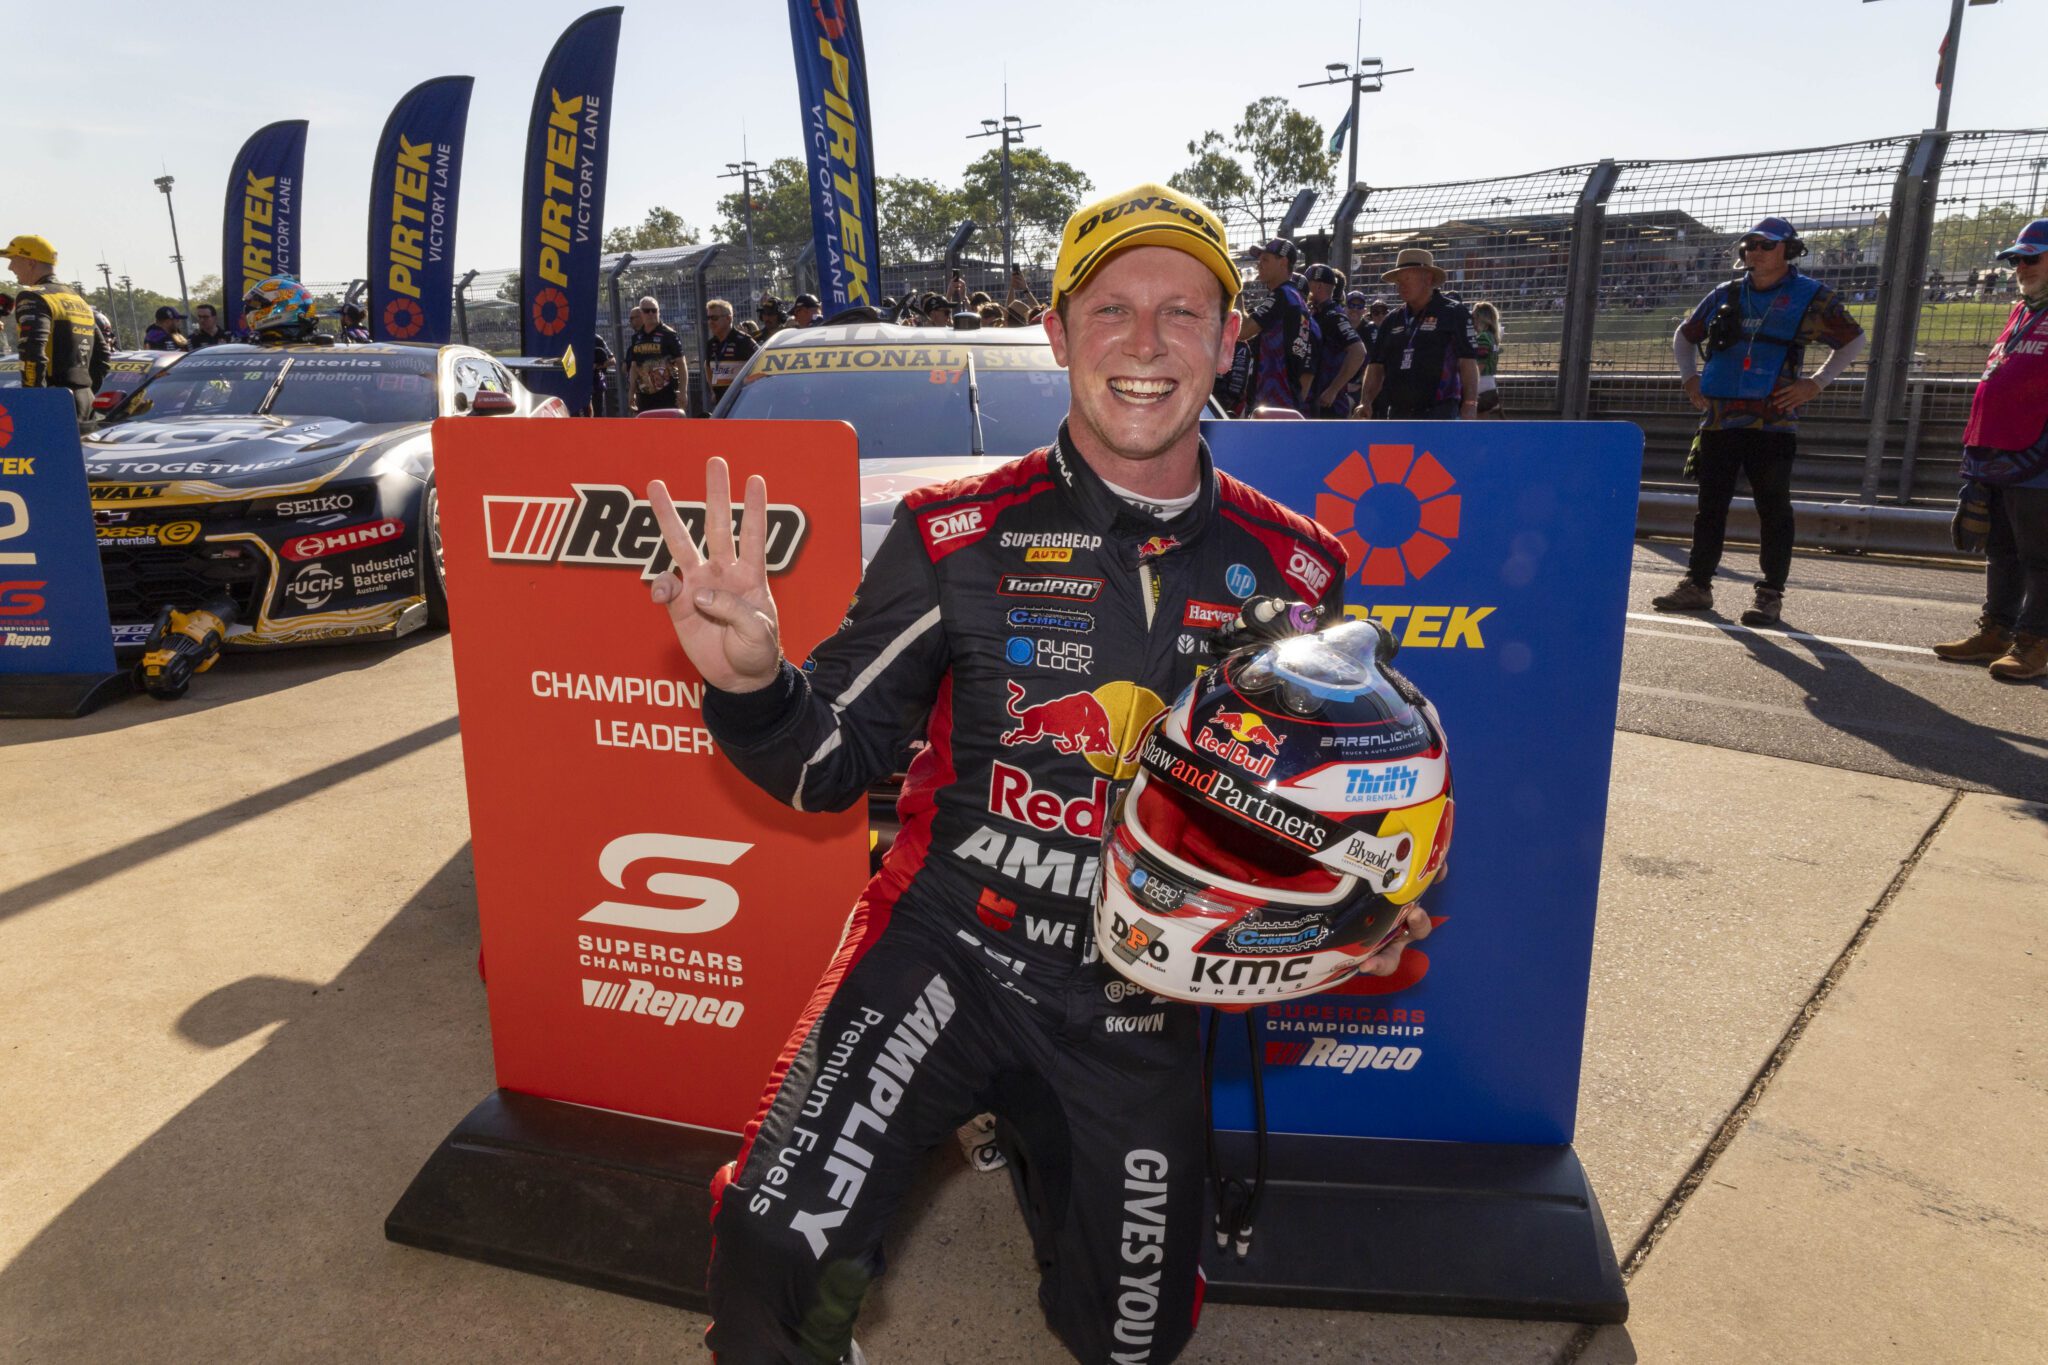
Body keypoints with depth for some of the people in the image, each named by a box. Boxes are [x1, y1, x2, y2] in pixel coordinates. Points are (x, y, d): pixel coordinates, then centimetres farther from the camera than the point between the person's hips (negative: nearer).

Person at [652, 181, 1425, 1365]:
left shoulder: (1291, 569, 0)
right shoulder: (959, 535, -8)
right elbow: (833, 765, -5)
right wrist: (751, 680, -25)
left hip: (1138, 1003, 3)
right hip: (950, 946, -2)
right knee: (778, 1249, -25)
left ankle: (1033, 1147, 49)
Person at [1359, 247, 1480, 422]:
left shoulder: (1454, 313, 0)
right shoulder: (1392, 320, 15)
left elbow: (1468, 363, -5)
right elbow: (1376, 367, 15)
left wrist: (1470, 405, -13)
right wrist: (1366, 404, 3)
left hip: (1439, 414, -6)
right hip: (1398, 414, 6)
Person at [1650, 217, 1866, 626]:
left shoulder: (1811, 297, 4)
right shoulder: (1725, 295, 14)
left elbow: (1853, 340, 11)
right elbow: (1685, 335, 27)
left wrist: (1815, 383, 0)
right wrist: (1690, 379, 14)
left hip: (1772, 422, -4)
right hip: (1719, 419, 4)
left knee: (1773, 509, -2)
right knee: (1710, 504, 7)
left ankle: (1771, 594, 3)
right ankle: (1697, 585, 15)